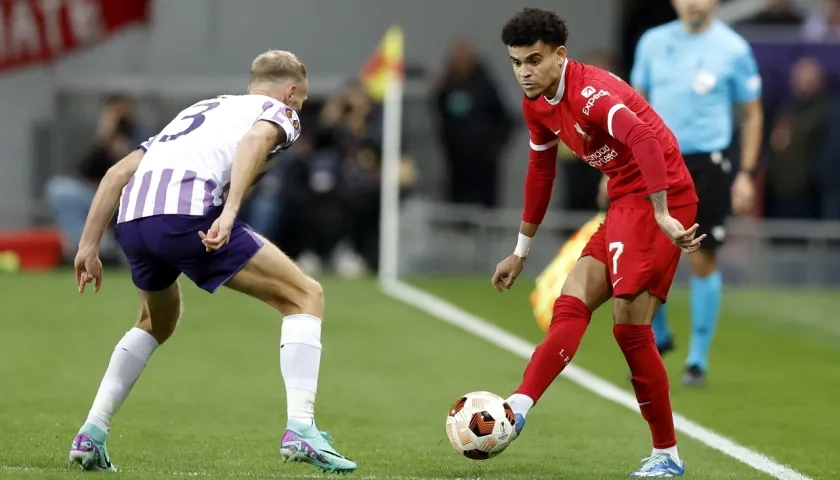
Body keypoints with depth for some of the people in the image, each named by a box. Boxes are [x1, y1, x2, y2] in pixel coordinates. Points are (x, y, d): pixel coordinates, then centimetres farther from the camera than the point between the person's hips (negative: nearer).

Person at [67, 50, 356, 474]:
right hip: (187, 210, -7)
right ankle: (300, 430, -9)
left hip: (131, 217, 7)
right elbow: (255, 140, -6)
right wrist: (229, 212, -18)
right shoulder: (279, 112, 21)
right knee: (306, 298, 6)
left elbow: (119, 172, 29)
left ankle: (91, 435, 25)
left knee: (158, 321, 35)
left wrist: (88, 246, 27)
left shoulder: (200, 110, 38)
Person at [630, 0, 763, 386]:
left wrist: (746, 175, -3)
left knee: (703, 261, -1)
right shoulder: (653, 42, 6)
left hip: (706, 165, -3)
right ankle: (656, 336, 23)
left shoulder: (733, 49, -3)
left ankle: (698, 358, 11)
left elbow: (752, 115, 3)